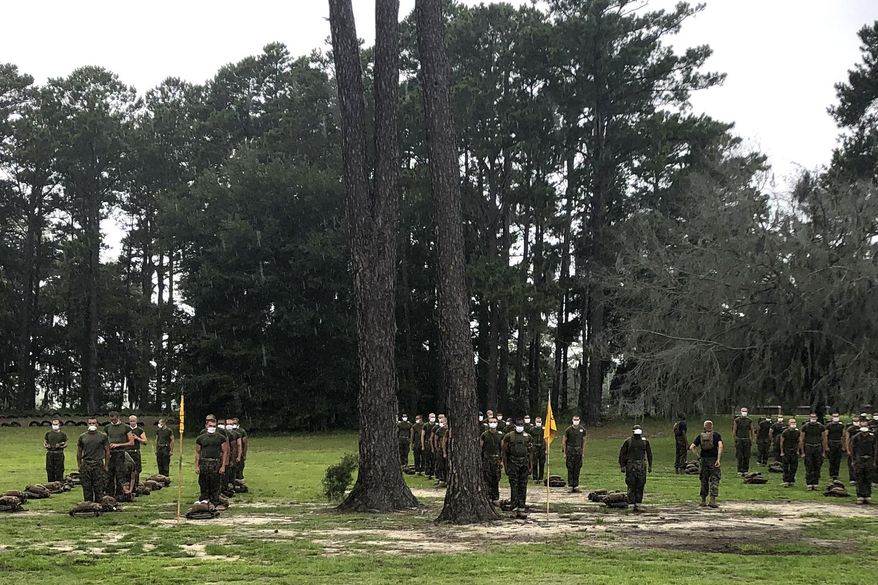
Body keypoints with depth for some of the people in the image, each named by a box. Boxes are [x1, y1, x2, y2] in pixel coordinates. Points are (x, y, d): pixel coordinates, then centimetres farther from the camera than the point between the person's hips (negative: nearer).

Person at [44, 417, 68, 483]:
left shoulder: (62, 434, 6)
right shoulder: (48, 434, 11)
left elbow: (66, 444, 7)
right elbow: (44, 443, 15)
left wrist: (60, 446, -12)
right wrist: (46, 446, -7)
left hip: (59, 454, -2)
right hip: (50, 454, 2)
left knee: (59, 471, -2)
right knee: (50, 470, 5)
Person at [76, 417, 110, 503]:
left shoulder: (103, 436, 5)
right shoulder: (82, 437, 9)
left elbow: (107, 451, 7)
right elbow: (79, 452, 14)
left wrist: (106, 465, 2)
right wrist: (79, 466, 8)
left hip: (98, 464, -2)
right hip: (85, 464, 2)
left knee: (99, 486, -2)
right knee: (86, 487, 4)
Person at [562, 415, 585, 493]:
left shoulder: (582, 429, 5)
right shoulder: (568, 430, -3)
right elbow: (564, 441, 2)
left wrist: (582, 451, 12)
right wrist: (564, 453, -2)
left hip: (578, 451, 3)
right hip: (570, 450, -3)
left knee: (577, 469, 4)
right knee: (570, 469, -4)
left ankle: (576, 486, 9)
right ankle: (570, 486, 0)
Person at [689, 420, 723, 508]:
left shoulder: (700, 436, 6)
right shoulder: (716, 435, 0)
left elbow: (691, 447, 0)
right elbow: (720, 446, -15)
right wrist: (718, 459, -18)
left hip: (704, 460, 3)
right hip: (714, 459, -3)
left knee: (704, 480, 13)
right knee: (714, 480, 0)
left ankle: (703, 500, 17)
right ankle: (712, 500, -10)